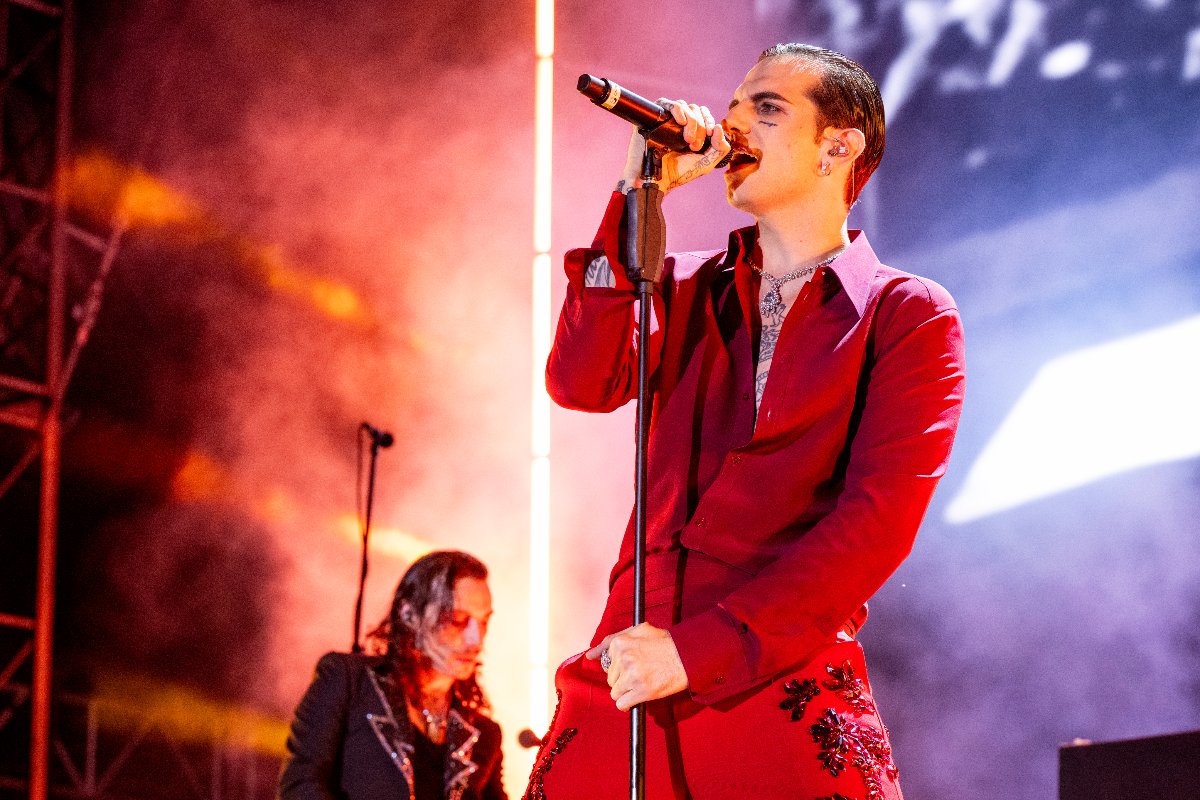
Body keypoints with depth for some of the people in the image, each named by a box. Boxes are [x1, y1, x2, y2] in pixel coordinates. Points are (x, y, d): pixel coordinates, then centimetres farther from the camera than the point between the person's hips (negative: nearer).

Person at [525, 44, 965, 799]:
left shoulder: (910, 317, 3)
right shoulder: (688, 288, 18)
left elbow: (877, 519, -9)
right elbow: (582, 384, -1)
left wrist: (697, 650, -17)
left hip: (785, 698, -4)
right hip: (626, 686, 4)